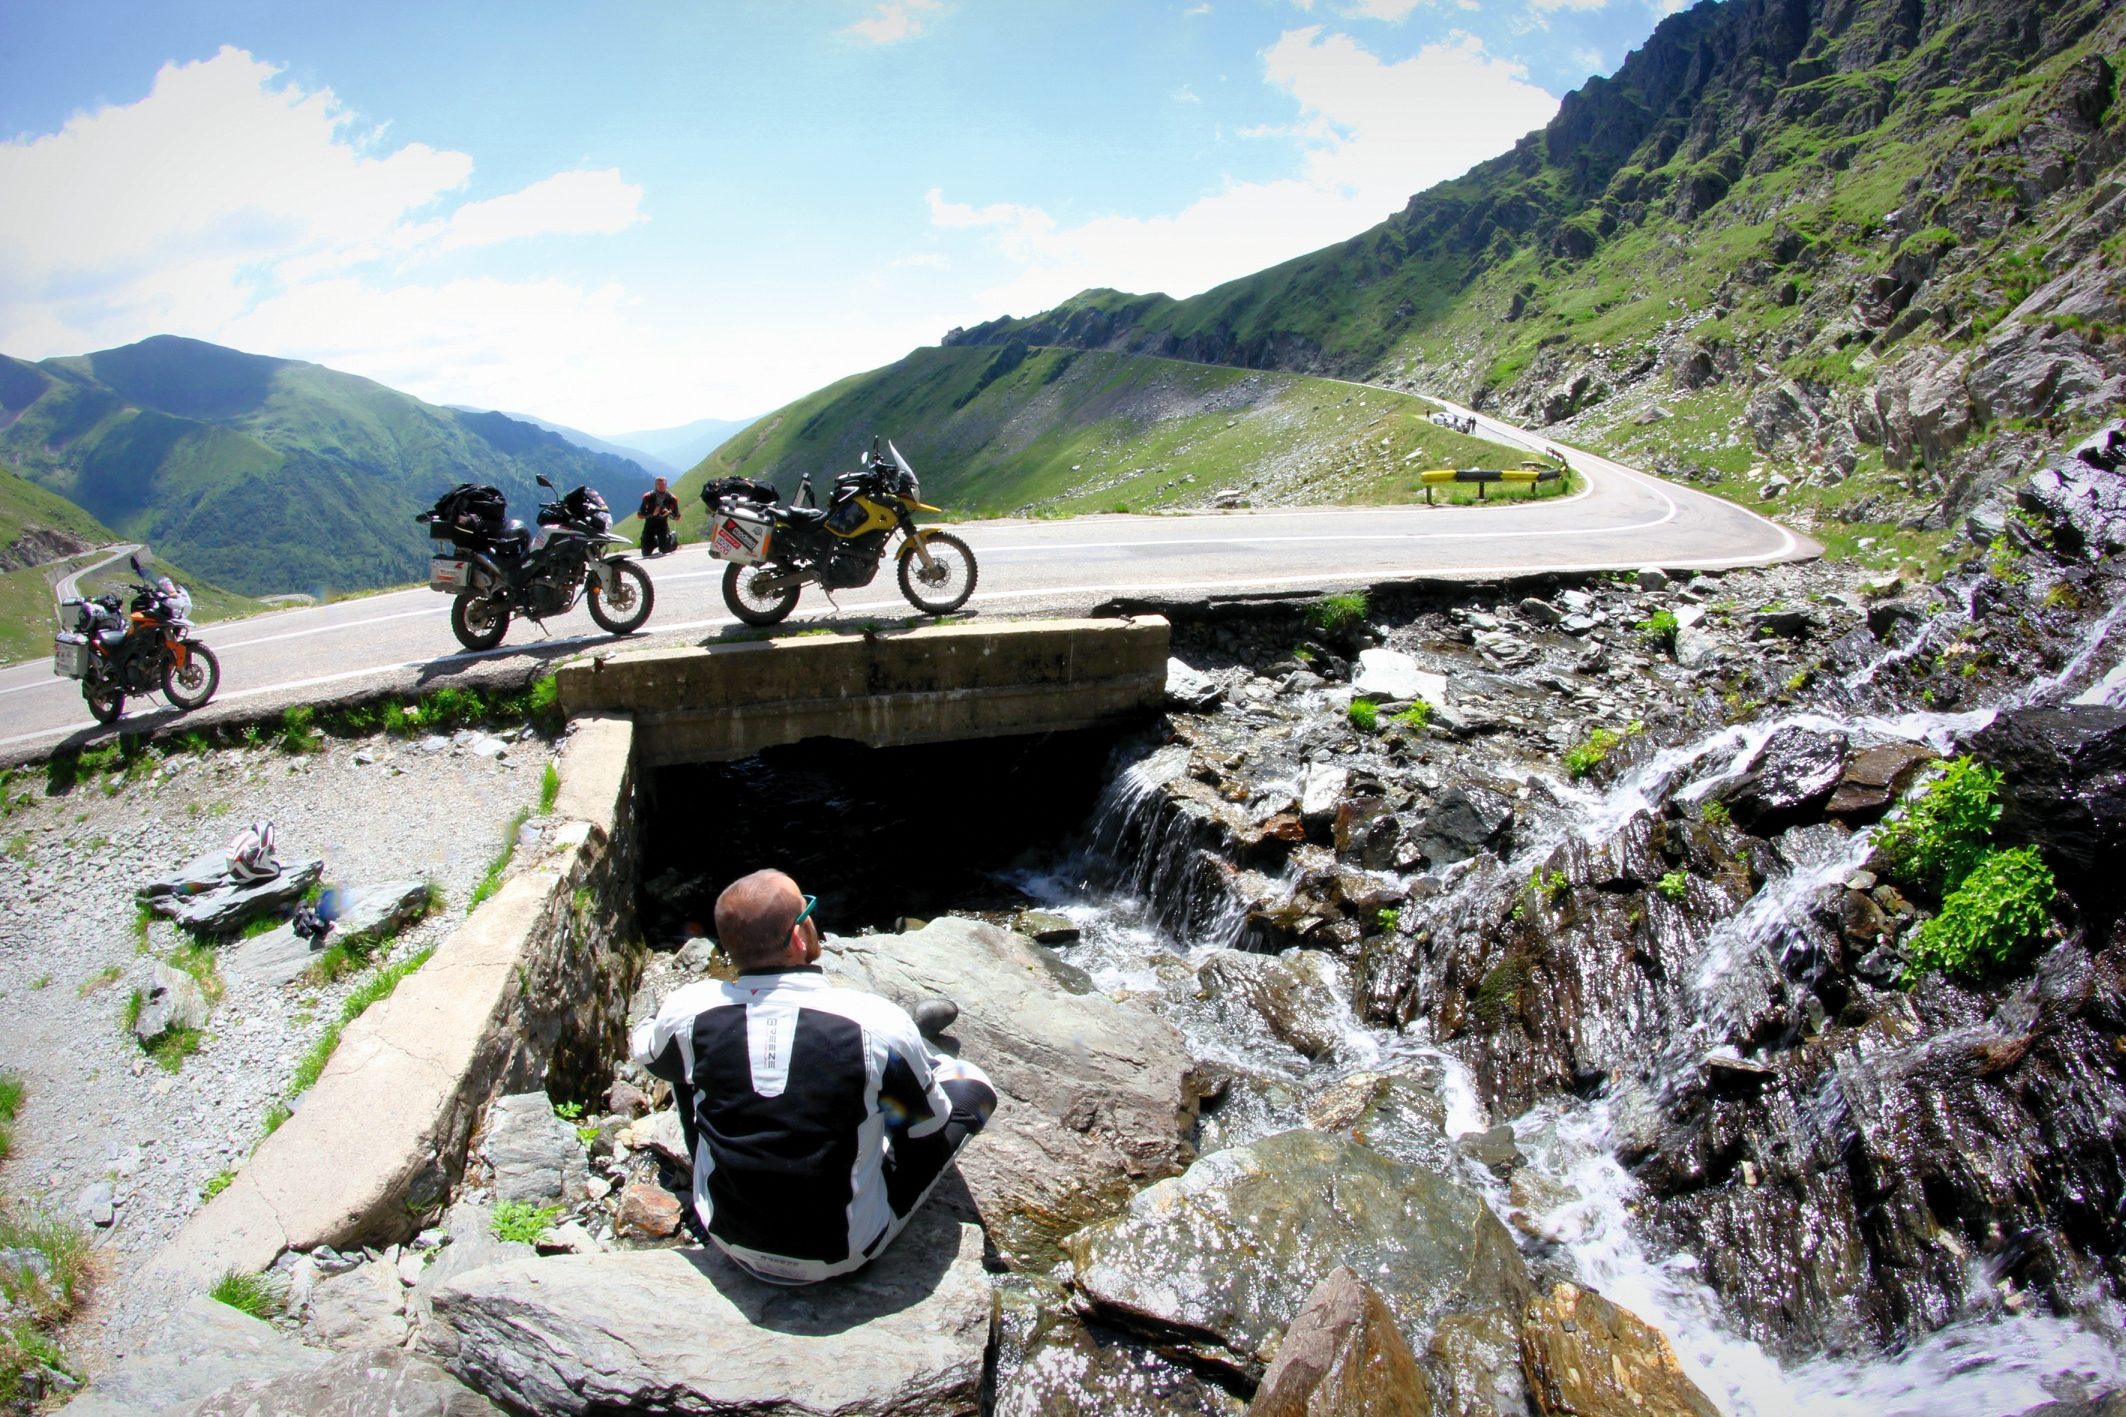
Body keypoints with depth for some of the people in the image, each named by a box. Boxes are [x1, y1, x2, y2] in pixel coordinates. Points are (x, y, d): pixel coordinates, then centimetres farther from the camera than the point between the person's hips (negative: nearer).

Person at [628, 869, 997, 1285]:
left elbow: (645, 1052, 8)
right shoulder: (877, 1022, -26)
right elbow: (929, 1124, -7)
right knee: (972, 1087, 7)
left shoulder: (689, 1012, -18)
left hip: (729, 1240, 3)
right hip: (845, 1254, -2)